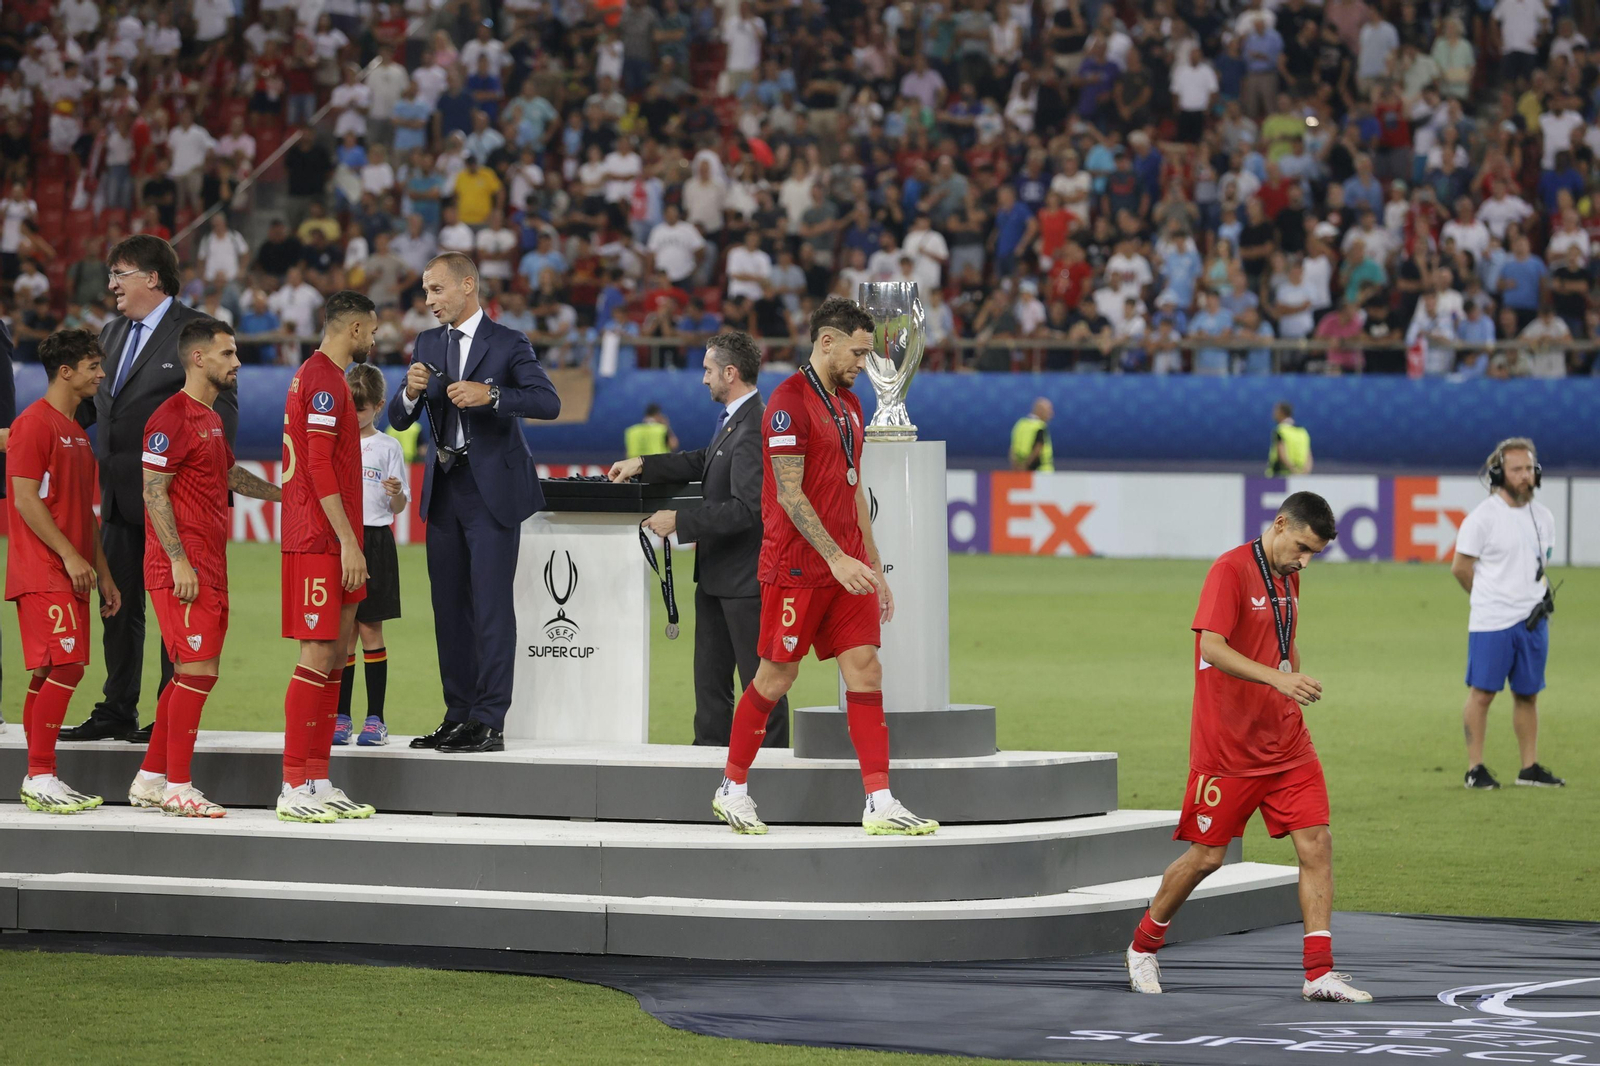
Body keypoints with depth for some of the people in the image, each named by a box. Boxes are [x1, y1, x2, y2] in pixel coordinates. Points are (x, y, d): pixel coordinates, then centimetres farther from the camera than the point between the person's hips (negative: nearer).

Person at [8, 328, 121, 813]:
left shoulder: (76, 431, 20)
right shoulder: (34, 423, -9)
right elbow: (25, 499, -15)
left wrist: (102, 572, 19)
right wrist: (70, 556, -18)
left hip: (71, 573, 9)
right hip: (43, 572, -9)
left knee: (51, 673, 7)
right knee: (63, 667, -15)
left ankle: (38, 781, 8)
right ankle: (40, 777, -14)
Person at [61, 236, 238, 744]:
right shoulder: (113, 333, 16)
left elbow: (222, 406, -10)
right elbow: (91, 402, 19)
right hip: (120, 494, 8)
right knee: (119, 606, 11)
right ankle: (118, 712, 18)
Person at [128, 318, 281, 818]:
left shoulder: (210, 418, 18)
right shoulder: (173, 417, -12)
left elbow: (230, 474, 34)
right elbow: (154, 491, -16)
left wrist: (285, 495, 36)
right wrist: (178, 560, -21)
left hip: (209, 567, 10)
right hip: (183, 568, -10)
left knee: (191, 673, 11)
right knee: (198, 670, -11)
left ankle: (150, 779, 18)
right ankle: (177, 788, -8)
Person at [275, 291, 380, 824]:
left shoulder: (325, 377, 20)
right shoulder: (323, 380, -12)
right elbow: (319, 465, -19)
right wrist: (348, 541, -20)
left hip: (330, 542, 10)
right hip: (320, 541, -10)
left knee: (336, 655, 9)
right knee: (317, 656, -10)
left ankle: (319, 784, 12)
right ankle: (294, 789, -10)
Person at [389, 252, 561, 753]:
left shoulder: (508, 344, -4)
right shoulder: (428, 345, 13)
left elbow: (548, 402, -16)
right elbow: (398, 419, 10)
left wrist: (490, 394, -28)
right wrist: (411, 392, -12)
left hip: (493, 489, -6)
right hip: (445, 487, 6)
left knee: (491, 604, -9)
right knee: (449, 605, 8)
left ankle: (489, 722, -10)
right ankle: (458, 716, 14)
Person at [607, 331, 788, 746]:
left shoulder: (754, 430, -22)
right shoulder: (732, 420, 10)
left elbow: (746, 508, -27)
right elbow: (704, 462, 23)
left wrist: (679, 521, -23)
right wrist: (643, 465, 14)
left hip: (746, 574, -11)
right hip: (717, 573, 11)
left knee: (760, 679, -3)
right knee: (710, 676, 16)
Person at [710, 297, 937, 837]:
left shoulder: (848, 405, 15)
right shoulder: (790, 401, -11)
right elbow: (789, 494, -17)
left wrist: (873, 566, 18)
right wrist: (837, 558, -21)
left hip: (847, 566, 8)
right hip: (796, 566, -7)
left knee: (865, 670, -1)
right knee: (776, 676, 1)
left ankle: (880, 804, -5)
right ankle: (731, 789, 17)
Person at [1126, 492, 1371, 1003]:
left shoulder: (1287, 578, 10)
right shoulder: (1231, 570, -15)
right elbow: (1213, 647, -27)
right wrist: (1278, 677, -37)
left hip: (1285, 745, 7)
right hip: (1227, 747, -7)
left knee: (1316, 845, -5)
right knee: (1207, 856, 3)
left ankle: (1319, 973, -5)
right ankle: (1143, 947, 25)